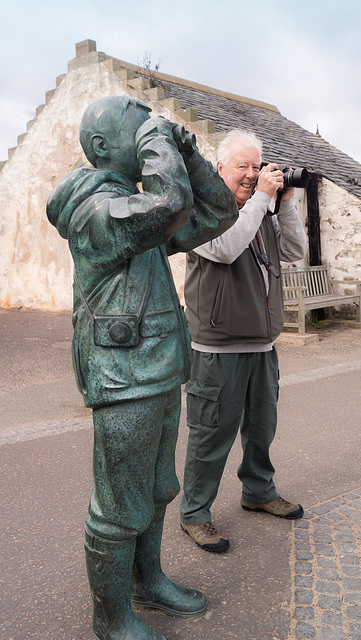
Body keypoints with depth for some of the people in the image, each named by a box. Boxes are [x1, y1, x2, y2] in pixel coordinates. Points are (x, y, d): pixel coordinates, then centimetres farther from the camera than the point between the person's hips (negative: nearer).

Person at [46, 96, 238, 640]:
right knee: (121, 508, 4)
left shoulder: (140, 212, 13)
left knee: (153, 490, 22)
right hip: (123, 383, -9)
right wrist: (157, 136, -18)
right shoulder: (94, 211, -16)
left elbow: (218, 214, 13)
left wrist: (189, 154, 2)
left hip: (160, 377, 9)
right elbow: (172, 205, -34)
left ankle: (147, 581, 41)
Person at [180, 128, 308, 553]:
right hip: (219, 348, -7)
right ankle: (194, 514, 16)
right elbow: (224, 248, -25)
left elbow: (295, 250, 10)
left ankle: (258, 491, 40)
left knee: (262, 426, 19)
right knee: (212, 433, 0)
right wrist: (261, 198, -18)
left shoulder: (261, 213, 16)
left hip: (262, 345, 8)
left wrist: (284, 199, 2)